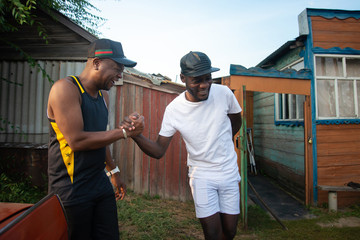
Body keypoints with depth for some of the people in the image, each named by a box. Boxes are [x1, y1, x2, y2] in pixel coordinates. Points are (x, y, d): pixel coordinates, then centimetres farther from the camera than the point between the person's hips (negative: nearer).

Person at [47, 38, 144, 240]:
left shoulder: (103, 95, 10)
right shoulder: (65, 88, -14)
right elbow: (76, 140, -23)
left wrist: (113, 171, 21)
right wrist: (124, 132, -17)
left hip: (101, 184, 7)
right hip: (71, 190, -7)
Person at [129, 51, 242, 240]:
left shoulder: (223, 93, -13)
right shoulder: (173, 109, -16)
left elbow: (236, 122, 8)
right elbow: (159, 151, -16)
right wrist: (136, 135, -34)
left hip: (229, 172, 2)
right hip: (201, 174, -2)